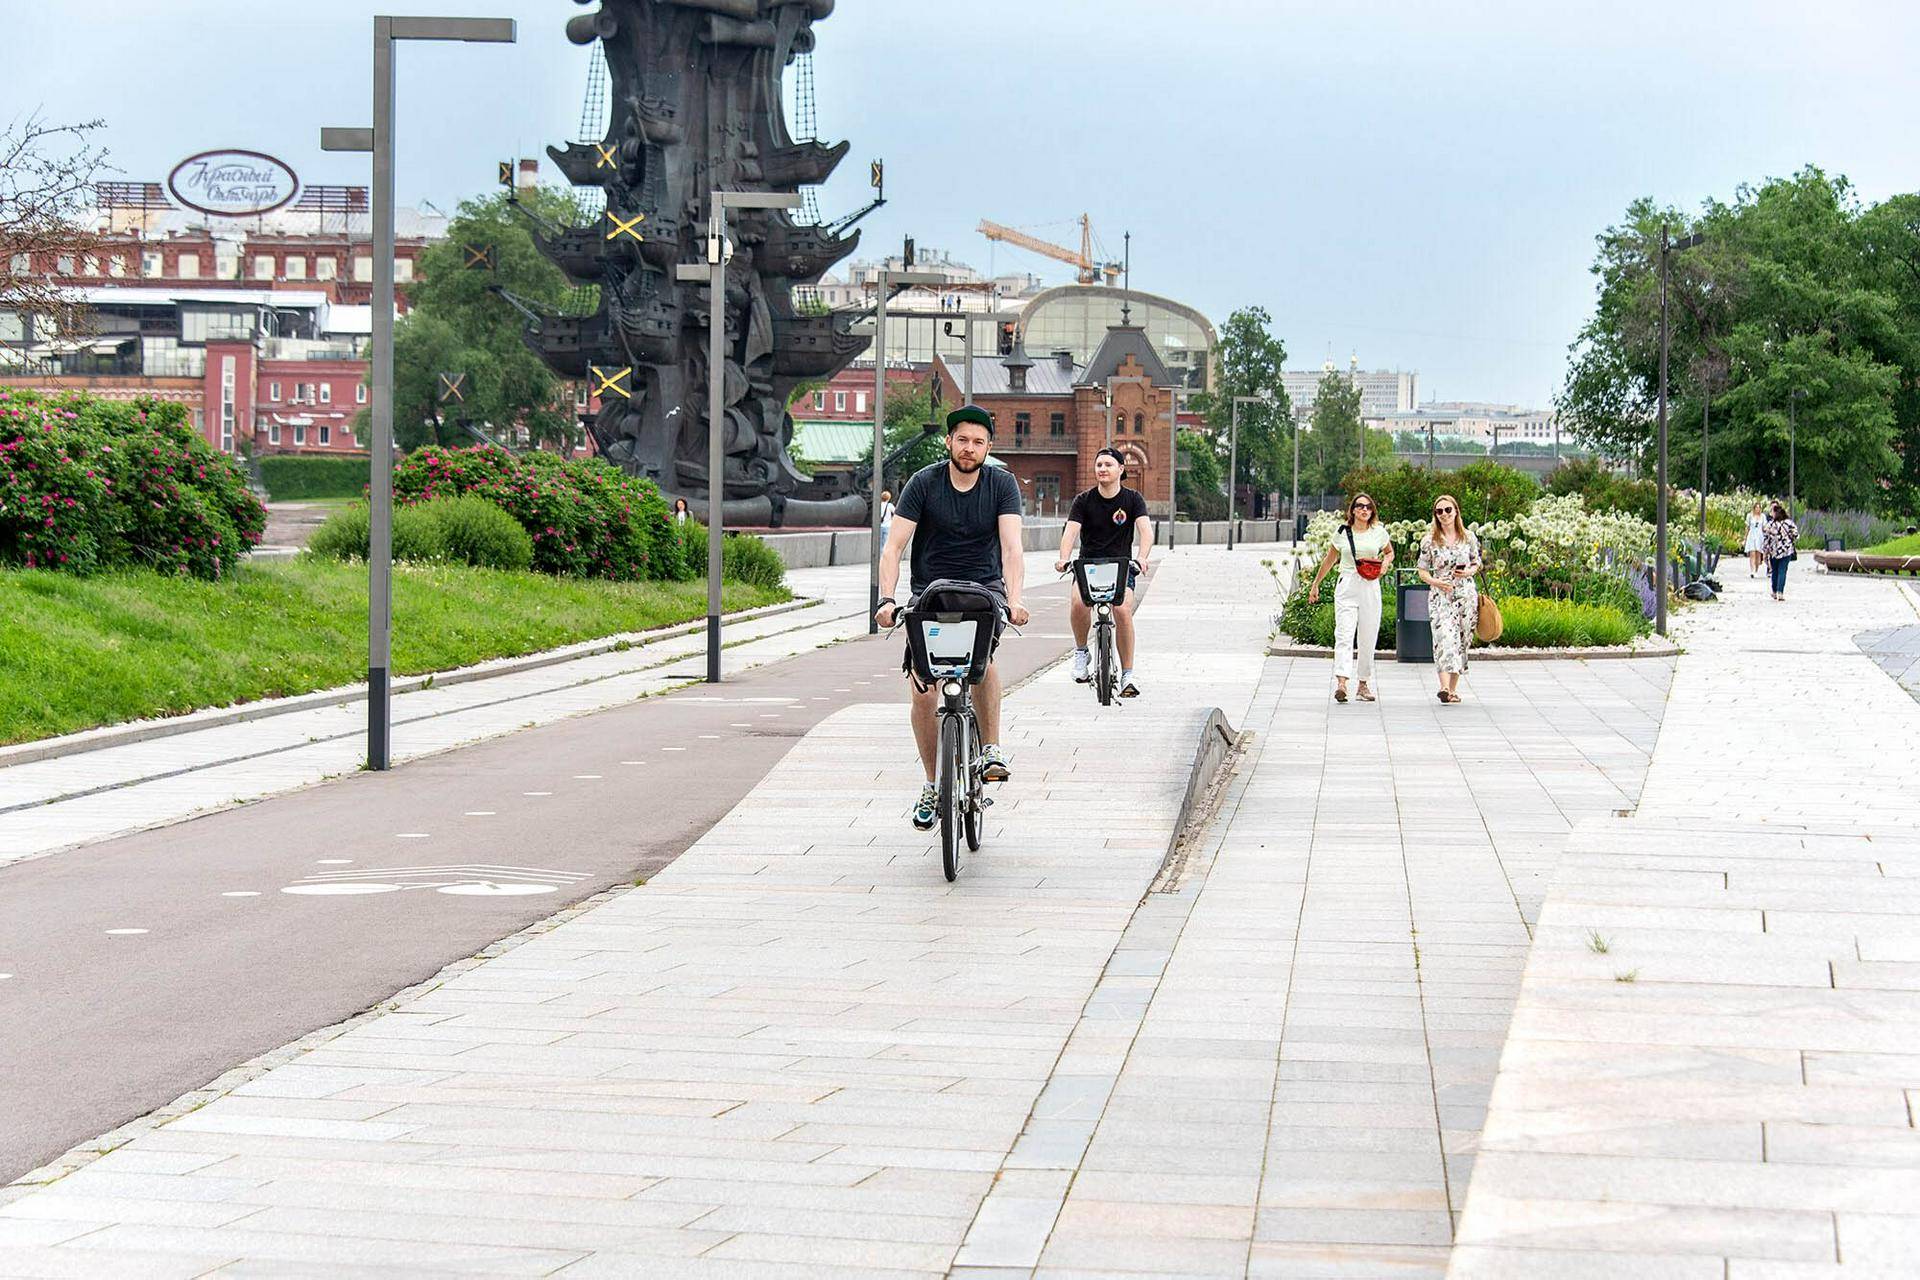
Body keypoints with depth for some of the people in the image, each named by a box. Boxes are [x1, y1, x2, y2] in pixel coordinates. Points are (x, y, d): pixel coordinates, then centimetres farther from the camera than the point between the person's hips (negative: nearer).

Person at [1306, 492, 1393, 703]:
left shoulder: (1379, 532, 6)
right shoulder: (1342, 533, 4)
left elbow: (1389, 552, 25)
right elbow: (1329, 559, 17)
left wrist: (1385, 564, 2)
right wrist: (1315, 584, 21)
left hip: (1370, 588, 2)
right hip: (1347, 588, -2)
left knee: (1367, 638, 6)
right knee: (1344, 636, -14)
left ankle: (1363, 684, 18)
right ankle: (1341, 683, -26)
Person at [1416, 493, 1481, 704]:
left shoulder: (1469, 538, 6)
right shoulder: (1429, 540, 1)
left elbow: (1477, 564, 17)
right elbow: (1422, 571, 4)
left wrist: (1468, 572, -5)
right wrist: (1435, 582, -14)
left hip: (1466, 594, 3)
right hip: (1441, 597, -3)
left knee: (1461, 641, 4)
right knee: (1445, 639, -19)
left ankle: (1453, 688, 12)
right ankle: (1445, 687, -31)